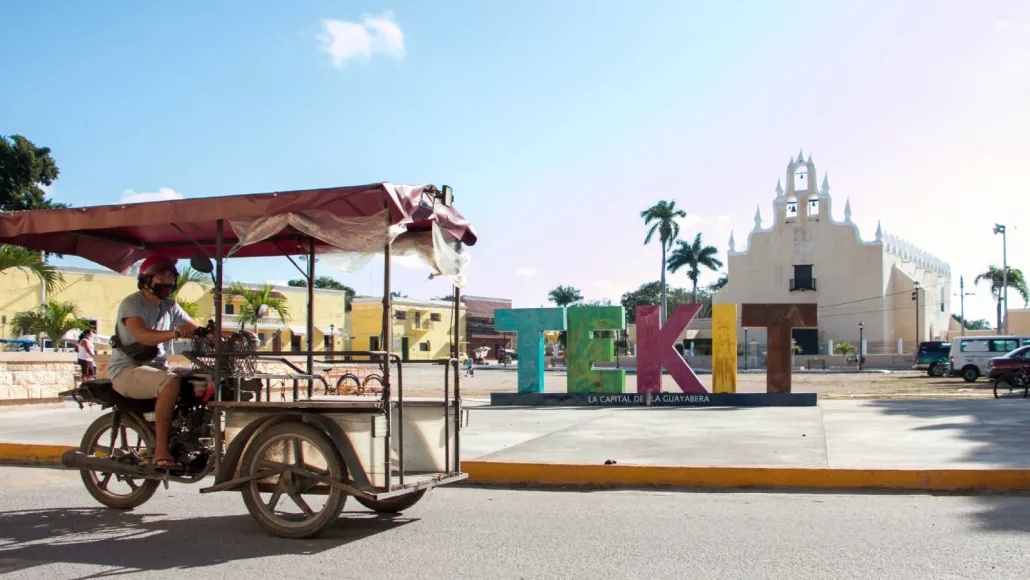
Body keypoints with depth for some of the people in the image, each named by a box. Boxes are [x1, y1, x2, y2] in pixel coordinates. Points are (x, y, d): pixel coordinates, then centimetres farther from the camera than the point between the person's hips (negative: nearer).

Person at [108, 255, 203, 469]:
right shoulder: (132, 303, -10)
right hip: (127, 371, -7)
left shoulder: (170, 306, 12)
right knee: (172, 382, -35)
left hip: (157, 368, 8)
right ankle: (161, 450, -32)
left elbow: (197, 329, 7)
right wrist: (174, 333, -47)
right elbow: (141, 335, -29)